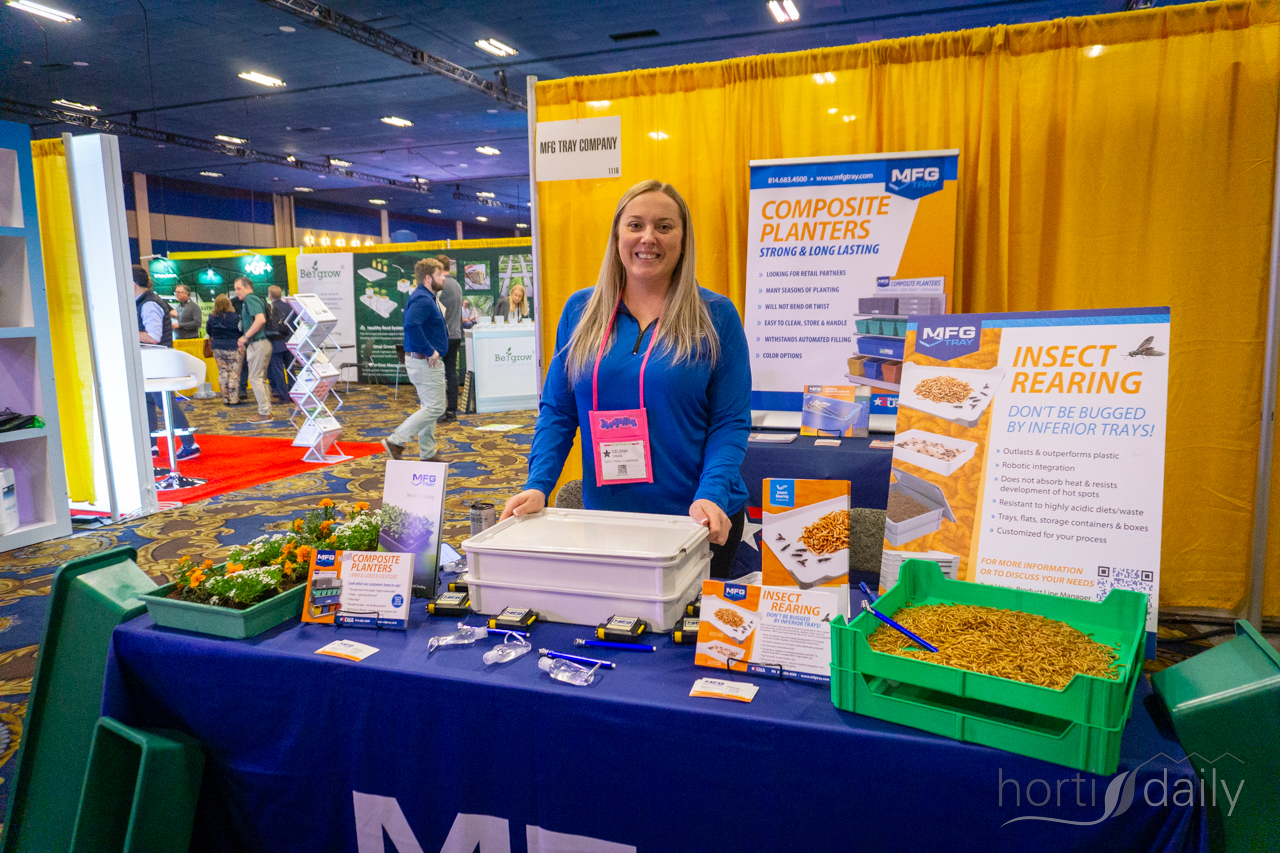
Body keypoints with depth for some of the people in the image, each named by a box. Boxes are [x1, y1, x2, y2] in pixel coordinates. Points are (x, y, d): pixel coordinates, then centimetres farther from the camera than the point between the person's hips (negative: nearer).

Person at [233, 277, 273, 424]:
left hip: (258, 344, -10)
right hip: (262, 342, 10)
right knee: (261, 379, 14)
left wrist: (245, 337, -20)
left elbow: (260, 319, -25)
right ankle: (266, 411, 18)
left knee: (255, 378, -6)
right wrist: (245, 342, 22)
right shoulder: (256, 299, 20)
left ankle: (264, 413, -4)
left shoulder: (250, 299, -10)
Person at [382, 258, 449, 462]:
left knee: (430, 407, 16)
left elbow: (415, 325, 28)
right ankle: (396, 441, -6)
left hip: (422, 360, 11)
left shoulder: (424, 297, 15)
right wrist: (430, 351, -26)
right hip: (426, 362, -11)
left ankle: (428, 452, 22)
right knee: (434, 408, -8)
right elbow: (411, 325, -34)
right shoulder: (423, 300, -19)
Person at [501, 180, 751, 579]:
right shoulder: (581, 310, 5)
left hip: (696, 520, -2)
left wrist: (711, 495, -21)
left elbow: (731, 422, -5)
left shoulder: (716, 316, -3)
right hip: (605, 513, 2)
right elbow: (557, 410, 6)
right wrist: (538, 485, -8)